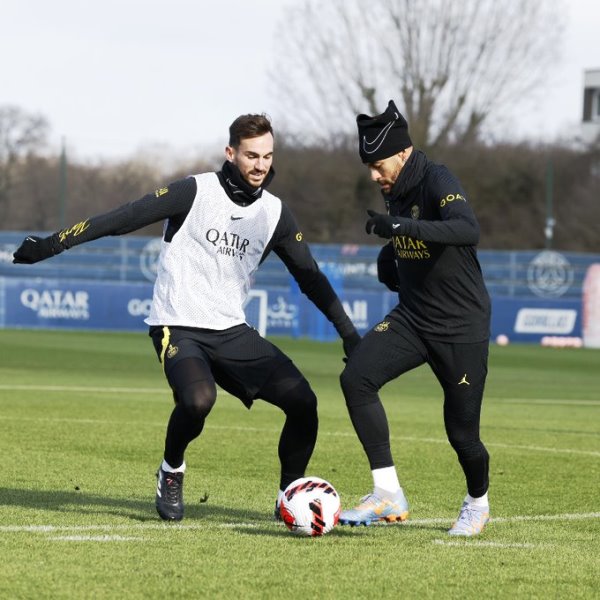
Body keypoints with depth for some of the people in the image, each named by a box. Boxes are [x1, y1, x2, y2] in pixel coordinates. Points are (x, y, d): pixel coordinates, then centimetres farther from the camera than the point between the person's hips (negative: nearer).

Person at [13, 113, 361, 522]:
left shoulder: (275, 213, 6)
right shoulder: (196, 192, -8)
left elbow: (309, 275, 14)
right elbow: (124, 219, -10)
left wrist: (348, 330, 11)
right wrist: (52, 244, -16)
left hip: (232, 331, 5)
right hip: (178, 329, -5)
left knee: (302, 401, -12)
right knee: (199, 399, -34)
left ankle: (290, 495, 10)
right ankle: (171, 472, -2)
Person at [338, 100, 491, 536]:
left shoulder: (437, 181, -19)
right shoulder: (396, 191, 5)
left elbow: (469, 230, -39)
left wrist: (404, 227, -48)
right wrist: (390, 255, 6)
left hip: (462, 327, -6)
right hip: (412, 318, 6)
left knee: (462, 432, 0)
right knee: (356, 377, -19)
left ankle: (478, 503, 33)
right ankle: (389, 495, -18)